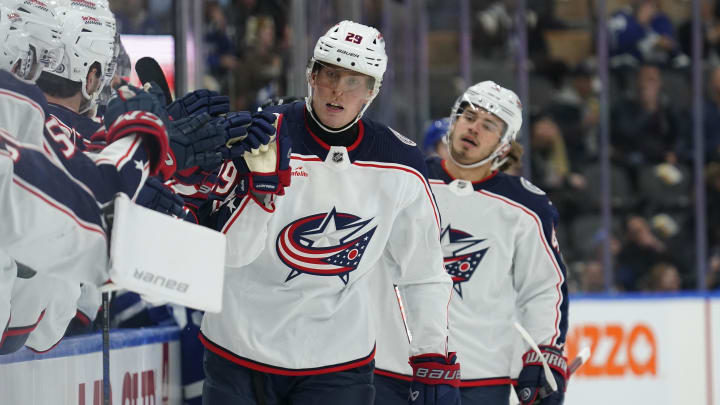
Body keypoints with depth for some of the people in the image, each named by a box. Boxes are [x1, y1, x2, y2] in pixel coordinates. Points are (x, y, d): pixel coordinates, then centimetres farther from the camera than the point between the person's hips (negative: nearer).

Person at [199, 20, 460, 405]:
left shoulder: (399, 167, -4)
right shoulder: (265, 139, -10)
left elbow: (423, 270, 6)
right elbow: (226, 251, -14)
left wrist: (435, 364, 2)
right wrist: (263, 182, -28)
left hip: (339, 361, 1)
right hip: (239, 347, -1)